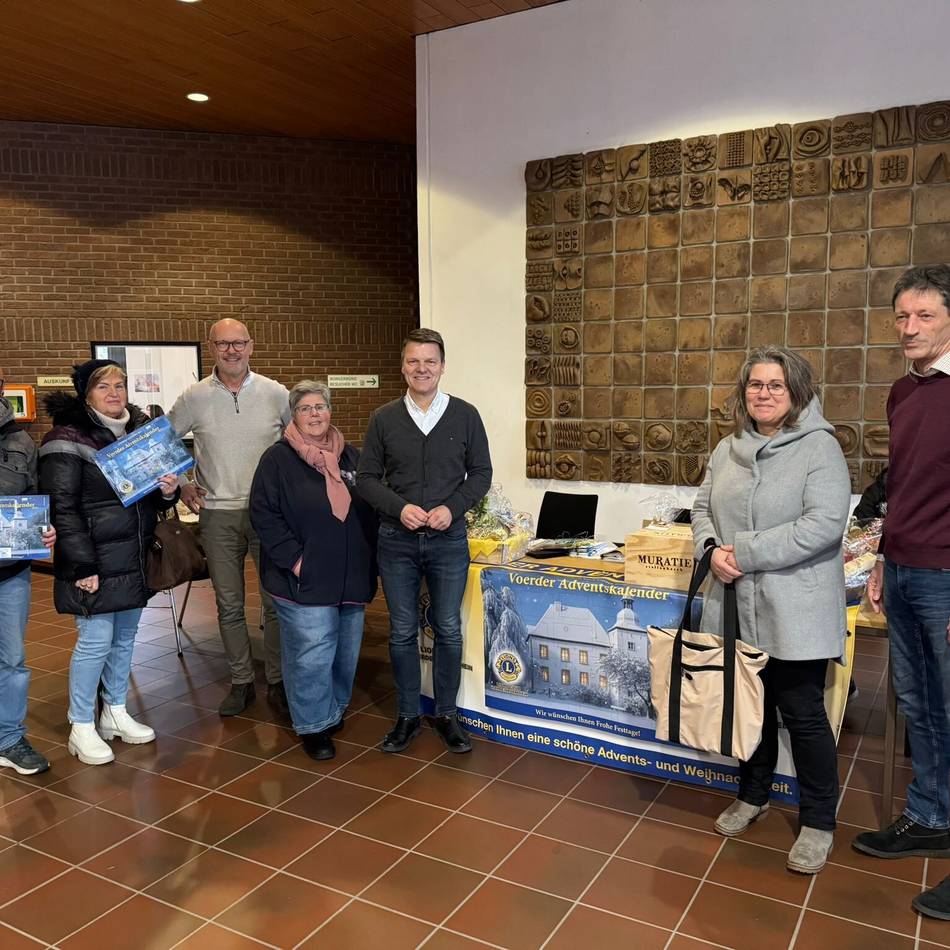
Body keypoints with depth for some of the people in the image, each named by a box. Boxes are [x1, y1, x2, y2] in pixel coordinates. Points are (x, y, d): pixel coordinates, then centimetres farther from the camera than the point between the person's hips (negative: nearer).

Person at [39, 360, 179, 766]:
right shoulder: (69, 439, -11)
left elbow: (154, 499, 19)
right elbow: (62, 507, -15)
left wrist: (168, 491, -5)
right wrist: (83, 566, -19)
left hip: (135, 557, 7)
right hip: (95, 560, -7)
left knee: (125, 637, 14)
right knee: (96, 640, -3)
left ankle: (115, 712, 31)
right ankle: (81, 728, 14)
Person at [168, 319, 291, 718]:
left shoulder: (275, 393, 0)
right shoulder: (194, 397, 1)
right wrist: (181, 485, 3)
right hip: (217, 515, 1)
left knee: (277, 602, 2)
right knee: (229, 606, 9)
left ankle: (277, 683, 16)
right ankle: (241, 682, 23)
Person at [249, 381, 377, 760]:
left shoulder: (350, 456, 11)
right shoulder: (277, 459, -5)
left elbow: (370, 511, 16)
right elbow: (263, 514, -10)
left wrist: (369, 557, 8)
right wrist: (294, 559, -15)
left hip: (351, 579, 6)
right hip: (305, 581, -5)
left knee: (346, 653, 14)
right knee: (311, 655, -4)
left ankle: (334, 710, 35)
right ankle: (314, 726, 14)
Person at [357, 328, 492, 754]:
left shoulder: (465, 415, 0)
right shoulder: (383, 419, 1)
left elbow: (481, 473, 3)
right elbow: (367, 478, 3)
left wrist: (452, 507, -13)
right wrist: (400, 508, -14)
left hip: (448, 539, 0)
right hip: (397, 539, 1)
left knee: (448, 630, 8)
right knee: (402, 632, 9)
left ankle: (447, 714, 26)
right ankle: (407, 715, 25)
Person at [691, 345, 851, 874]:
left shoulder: (820, 447, -10)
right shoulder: (728, 450, 10)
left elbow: (824, 523, -20)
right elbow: (704, 508, 14)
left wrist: (744, 553, -20)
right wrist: (712, 549, -8)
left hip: (795, 613, -5)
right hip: (737, 609, 6)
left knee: (803, 713, 5)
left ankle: (818, 822, 24)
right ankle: (754, 795, 39)